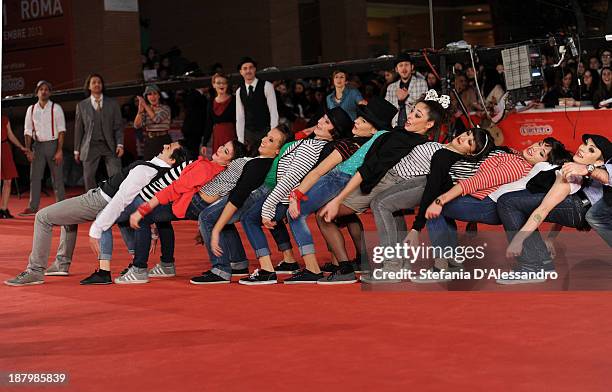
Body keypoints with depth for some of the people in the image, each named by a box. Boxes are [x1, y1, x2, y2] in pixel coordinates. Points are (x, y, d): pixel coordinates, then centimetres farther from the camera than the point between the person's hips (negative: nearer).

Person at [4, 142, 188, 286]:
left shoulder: (144, 170, -29)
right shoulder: (165, 172, -2)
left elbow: (119, 202, -31)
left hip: (99, 202, -10)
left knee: (42, 217, -4)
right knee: (67, 214, 36)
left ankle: (35, 272, 1)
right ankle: (62, 263, 36)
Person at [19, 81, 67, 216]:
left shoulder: (56, 108, -3)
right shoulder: (31, 109, 7)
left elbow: (61, 130, -6)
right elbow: (28, 131, 8)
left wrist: (59, 150, -14)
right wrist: (28, 149, -4)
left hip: (53, 144, -3)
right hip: (38, 145, 3)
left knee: (57, 178, 1)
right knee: (34, 177, 2)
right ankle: (32, 207, 6)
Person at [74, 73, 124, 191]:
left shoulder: (113, 104, 11)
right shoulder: (81, 105, 10)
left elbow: (118, 126, 7)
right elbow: (78, 128, 11)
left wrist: (120, 144, -5)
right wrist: (77, 150, 8)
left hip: (110, 146, 0)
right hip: (90, 146, 1)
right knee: (89, 178, 0)